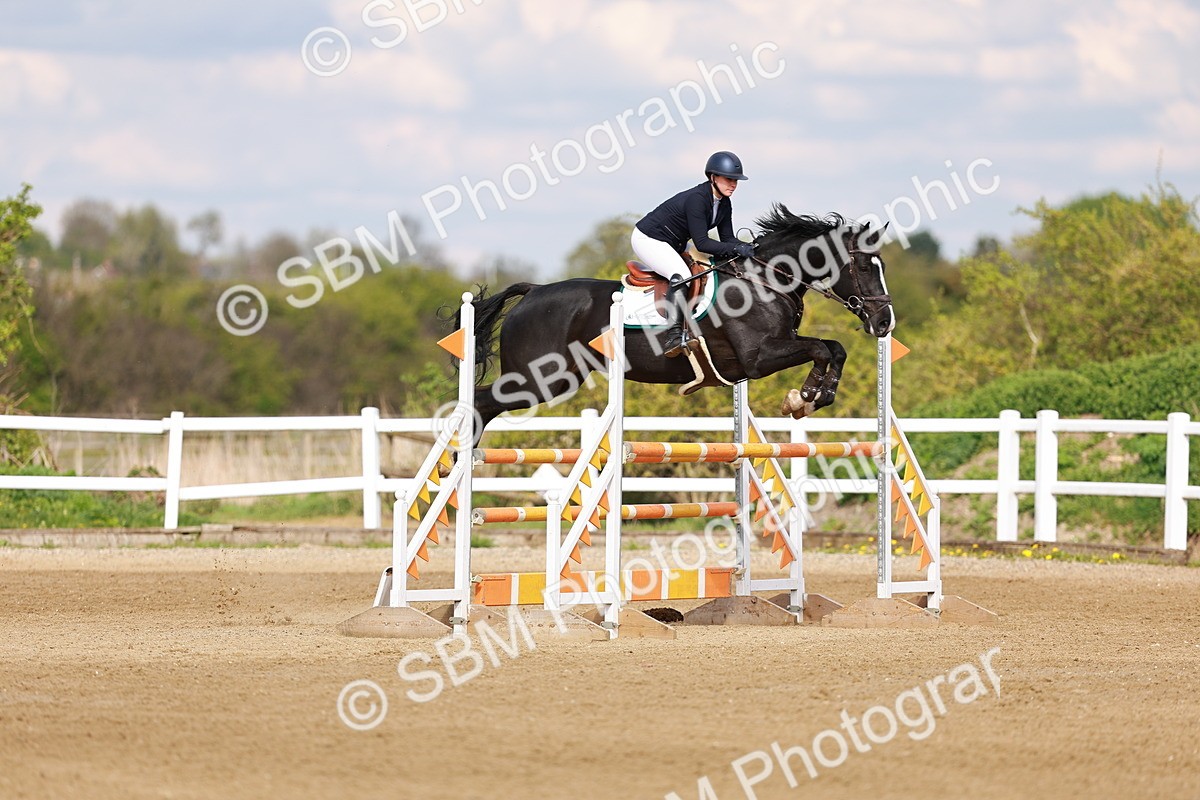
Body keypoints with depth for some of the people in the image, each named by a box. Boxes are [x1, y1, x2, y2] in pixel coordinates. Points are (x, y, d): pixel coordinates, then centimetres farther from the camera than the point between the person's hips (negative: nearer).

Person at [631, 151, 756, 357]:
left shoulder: (724, 204, 0)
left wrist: (750, 248, -16)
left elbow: (727, 239, 3)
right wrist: (737, 250, -36)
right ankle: (674, 337, -43)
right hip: (647, 239, -11)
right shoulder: (696, 199, -28)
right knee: (681, 275, -32)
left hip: (672, 246, 11)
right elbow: (702, 243, -30)